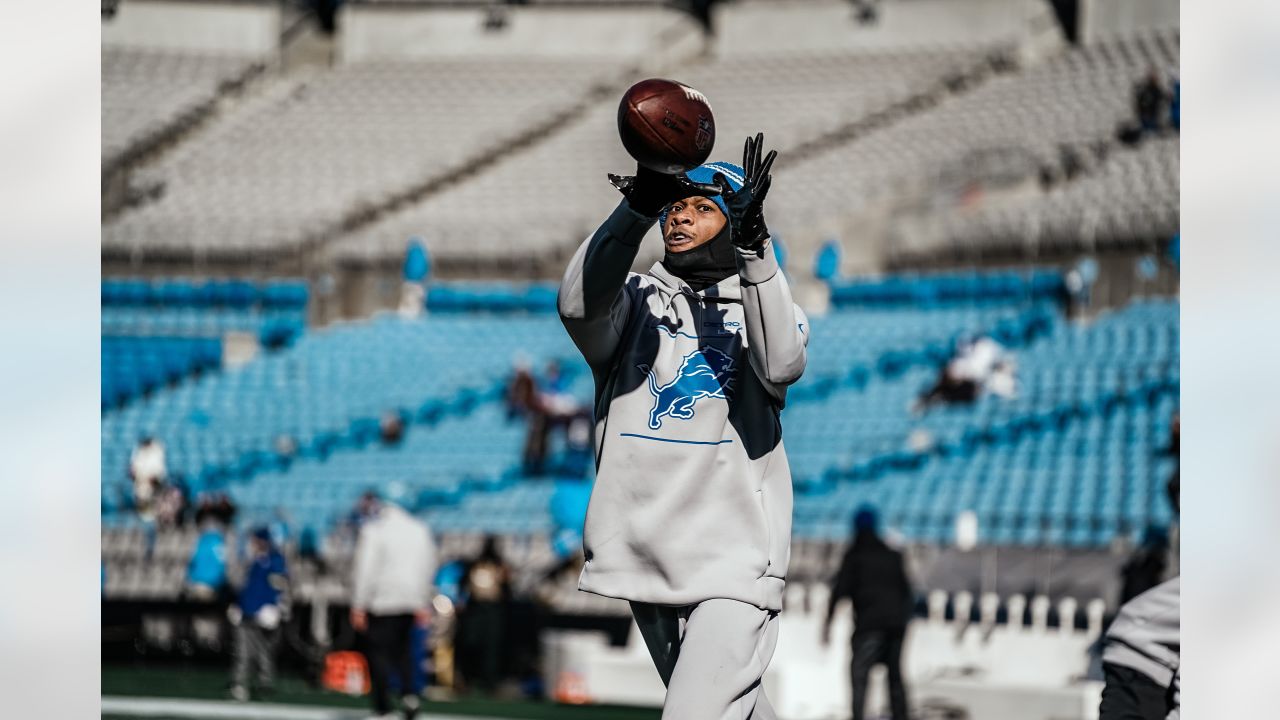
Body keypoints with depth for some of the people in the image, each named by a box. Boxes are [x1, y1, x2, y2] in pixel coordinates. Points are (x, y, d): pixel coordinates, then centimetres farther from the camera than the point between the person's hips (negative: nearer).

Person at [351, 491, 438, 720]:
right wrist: (423, 604, 20)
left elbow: (365, 571, -13)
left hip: (381, 603, -6)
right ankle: (408, 694, 3)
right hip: (410, 602, 6)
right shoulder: (419, 529, 10)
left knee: (378, 653, 0)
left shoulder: (373, 530, -10)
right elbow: (428, 567, 14)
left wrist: (358, 607, -10)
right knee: (401, 648, 21)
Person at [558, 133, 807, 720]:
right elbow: (579, 306, -16)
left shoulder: (766, 304, 6)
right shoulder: (635, 301, 9)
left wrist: (753, 242, -28)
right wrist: (636, 208, -31)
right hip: (645, 559, 3)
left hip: (734, 563, -3)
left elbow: (781, 364, -19)